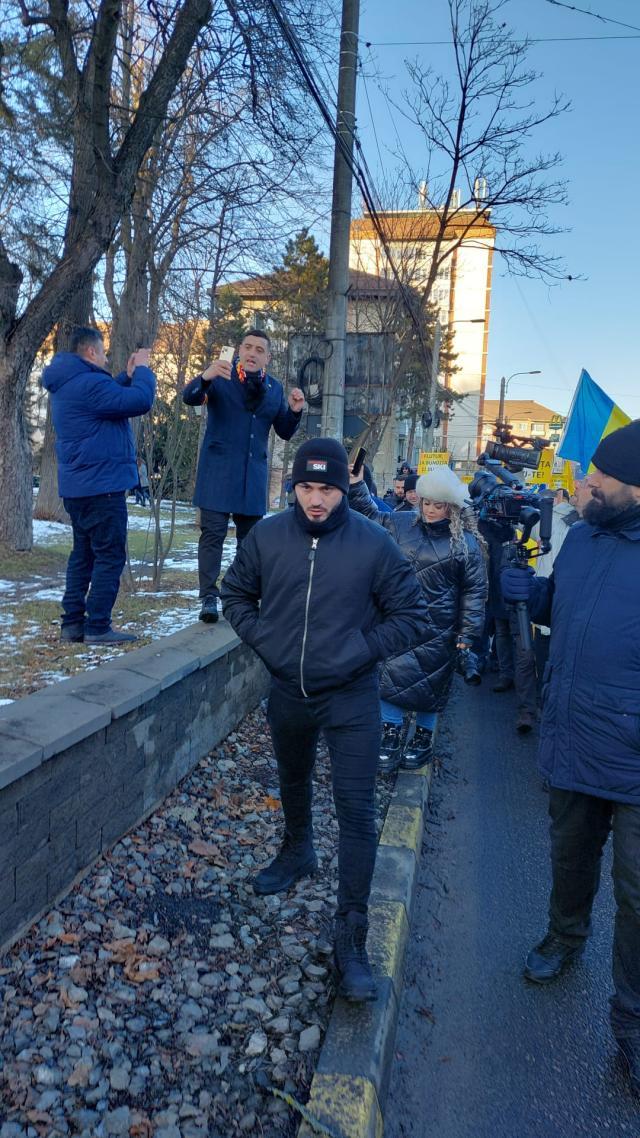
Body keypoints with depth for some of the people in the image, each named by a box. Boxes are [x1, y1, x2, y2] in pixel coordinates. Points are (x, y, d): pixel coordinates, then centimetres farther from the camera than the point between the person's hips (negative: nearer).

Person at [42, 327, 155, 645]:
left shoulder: (66, 384, 14)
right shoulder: (88, 383, -19)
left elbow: (110, 398, 25)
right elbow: (140, 401, -20)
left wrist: (128, 376, 14)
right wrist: (142, 370, -4)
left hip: (77, 486, 10)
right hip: (101, 485, -10)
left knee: (83, 554, 14)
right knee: (110, 556, -4)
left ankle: (72, 623, 17)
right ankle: (98, 627, -3)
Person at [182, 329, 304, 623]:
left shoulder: (274, 388, 10)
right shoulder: (221, 376, -2)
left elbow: (285, 432, 14)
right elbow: (190, 398, -18)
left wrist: (294, 411, -6)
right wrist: (205, 378, -38)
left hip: (253, 472, 4)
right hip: (219, 468, -4)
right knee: (213, 532, -8)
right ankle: (208, 597, -5)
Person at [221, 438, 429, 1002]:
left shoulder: (374, 544, -14)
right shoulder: (266, 536, -6)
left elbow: (412, 616, -7)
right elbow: (236, 596, 9)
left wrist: (358, 650, -16)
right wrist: (264, 639, -5)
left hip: (351, 700, -3)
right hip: (288, 693, 4)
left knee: (357, 813, -4)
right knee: (293, 783, 25)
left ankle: (351, 937, 7)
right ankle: (297, 853, 55)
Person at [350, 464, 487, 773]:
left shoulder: (465, 542, -6)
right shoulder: (401, 525, 3)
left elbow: (474, 590, -4)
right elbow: (370, 515, 16)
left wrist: (467, 632, -7)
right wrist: (356, 484, 4)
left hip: (437, 631, -2)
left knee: (431, 684, 9)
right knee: (390, 678, 1)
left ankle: (423, 739, 29)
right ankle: (391, 736, 17)